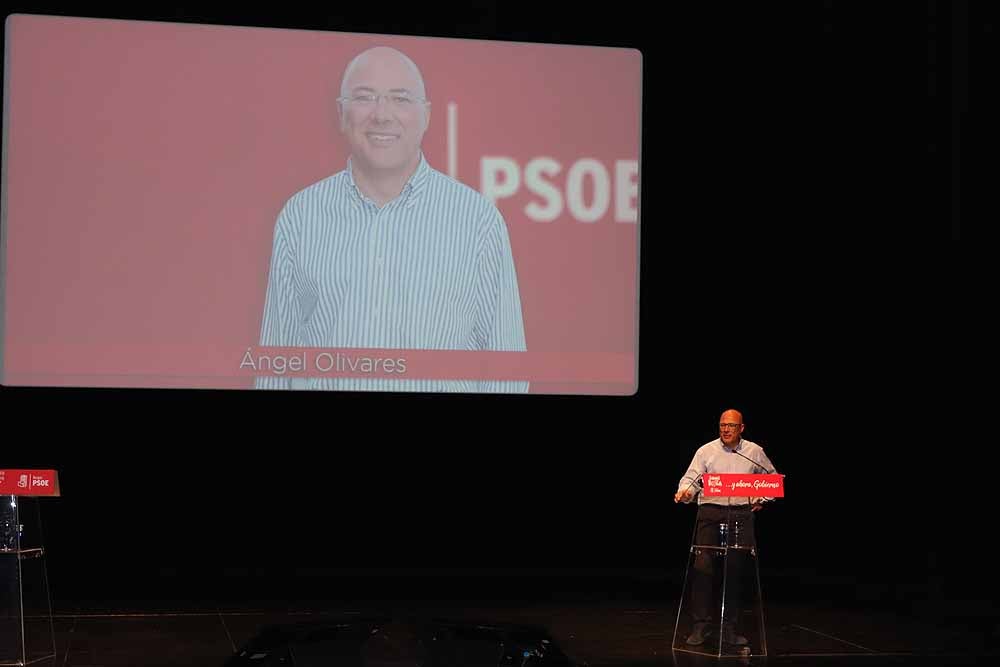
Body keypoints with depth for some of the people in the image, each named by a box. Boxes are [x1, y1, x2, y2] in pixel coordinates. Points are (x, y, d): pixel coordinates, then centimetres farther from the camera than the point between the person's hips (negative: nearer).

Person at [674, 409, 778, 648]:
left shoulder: (755, 452, 9)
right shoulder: (706, 451, 3)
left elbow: (772, 478, 23)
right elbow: (691, 478, -4)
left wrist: (761, 499, 10)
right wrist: (684, 492, -25)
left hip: (741, 514, 2)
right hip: (710, 513, -2)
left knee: (736, 570, 3)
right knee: (702, 567, -9)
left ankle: (729, 627, 12)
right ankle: (700, 625, -3)